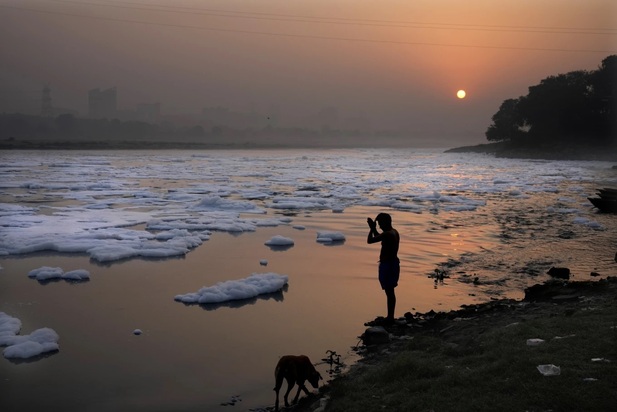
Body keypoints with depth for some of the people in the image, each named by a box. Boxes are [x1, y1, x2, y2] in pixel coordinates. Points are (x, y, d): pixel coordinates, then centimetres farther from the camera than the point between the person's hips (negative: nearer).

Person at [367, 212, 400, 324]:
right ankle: (390, 316, 25)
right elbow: (379, 237, 26)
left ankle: (390, 317, 5)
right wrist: (374, 228, 17)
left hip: (387, 265, -10)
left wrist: (372, 228, -6)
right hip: (393, 263, 10)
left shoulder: (387, 234, -21)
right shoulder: (394, 232, 9)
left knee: (389, 292, -2)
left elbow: (369, 240, -19)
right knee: (390, 291, 16)